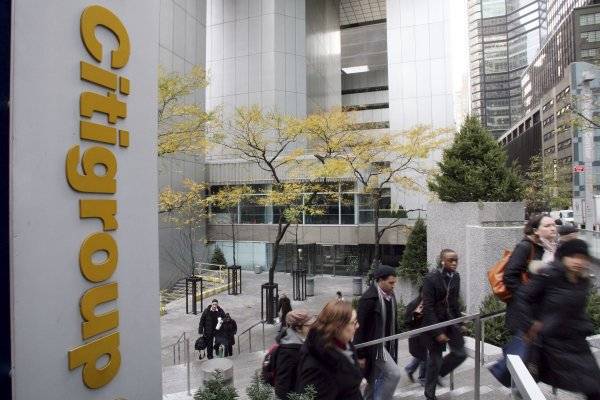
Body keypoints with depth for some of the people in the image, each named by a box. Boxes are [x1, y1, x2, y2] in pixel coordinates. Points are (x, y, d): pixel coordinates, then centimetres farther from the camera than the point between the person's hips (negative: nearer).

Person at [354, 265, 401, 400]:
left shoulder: (390, 296, 4)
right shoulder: (369, 298, -21)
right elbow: (360, 328, -18)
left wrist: (394, 345, 13)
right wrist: (361, 355, -16)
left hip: (386, 344, 8)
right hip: (373, 346, -8)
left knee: (375, 380, 15)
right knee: (394, 374, -12)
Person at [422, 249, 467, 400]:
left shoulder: (456, 277, 2)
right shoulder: (431, 278, -19)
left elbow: (455, 301, 11)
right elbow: (428, 308, -19)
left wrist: (458, 322, 7)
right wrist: (437, 332, -20)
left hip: (451, 320, 6)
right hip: (434, 323, -6)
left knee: (460, 353, 4)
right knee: (435, 359, 3)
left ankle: (439, 372, 31)